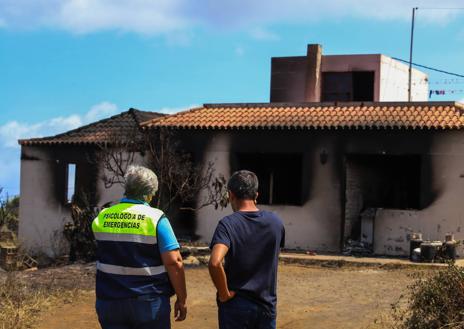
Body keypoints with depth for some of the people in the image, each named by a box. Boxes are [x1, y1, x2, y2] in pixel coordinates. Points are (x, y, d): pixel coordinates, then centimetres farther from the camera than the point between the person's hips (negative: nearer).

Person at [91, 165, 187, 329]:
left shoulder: (101, 218, 3)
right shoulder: (155, 218, -11)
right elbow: (174, 262, -15)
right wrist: (181, 299, -8)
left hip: (109, 302, 4)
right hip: (149, 303, -3)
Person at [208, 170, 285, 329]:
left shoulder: (228, 224, -15)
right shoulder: (275, 222, -1)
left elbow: (215, 263, -29)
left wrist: (224, 293, -17)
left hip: (236, 305, -3)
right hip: (267, 303, 4)